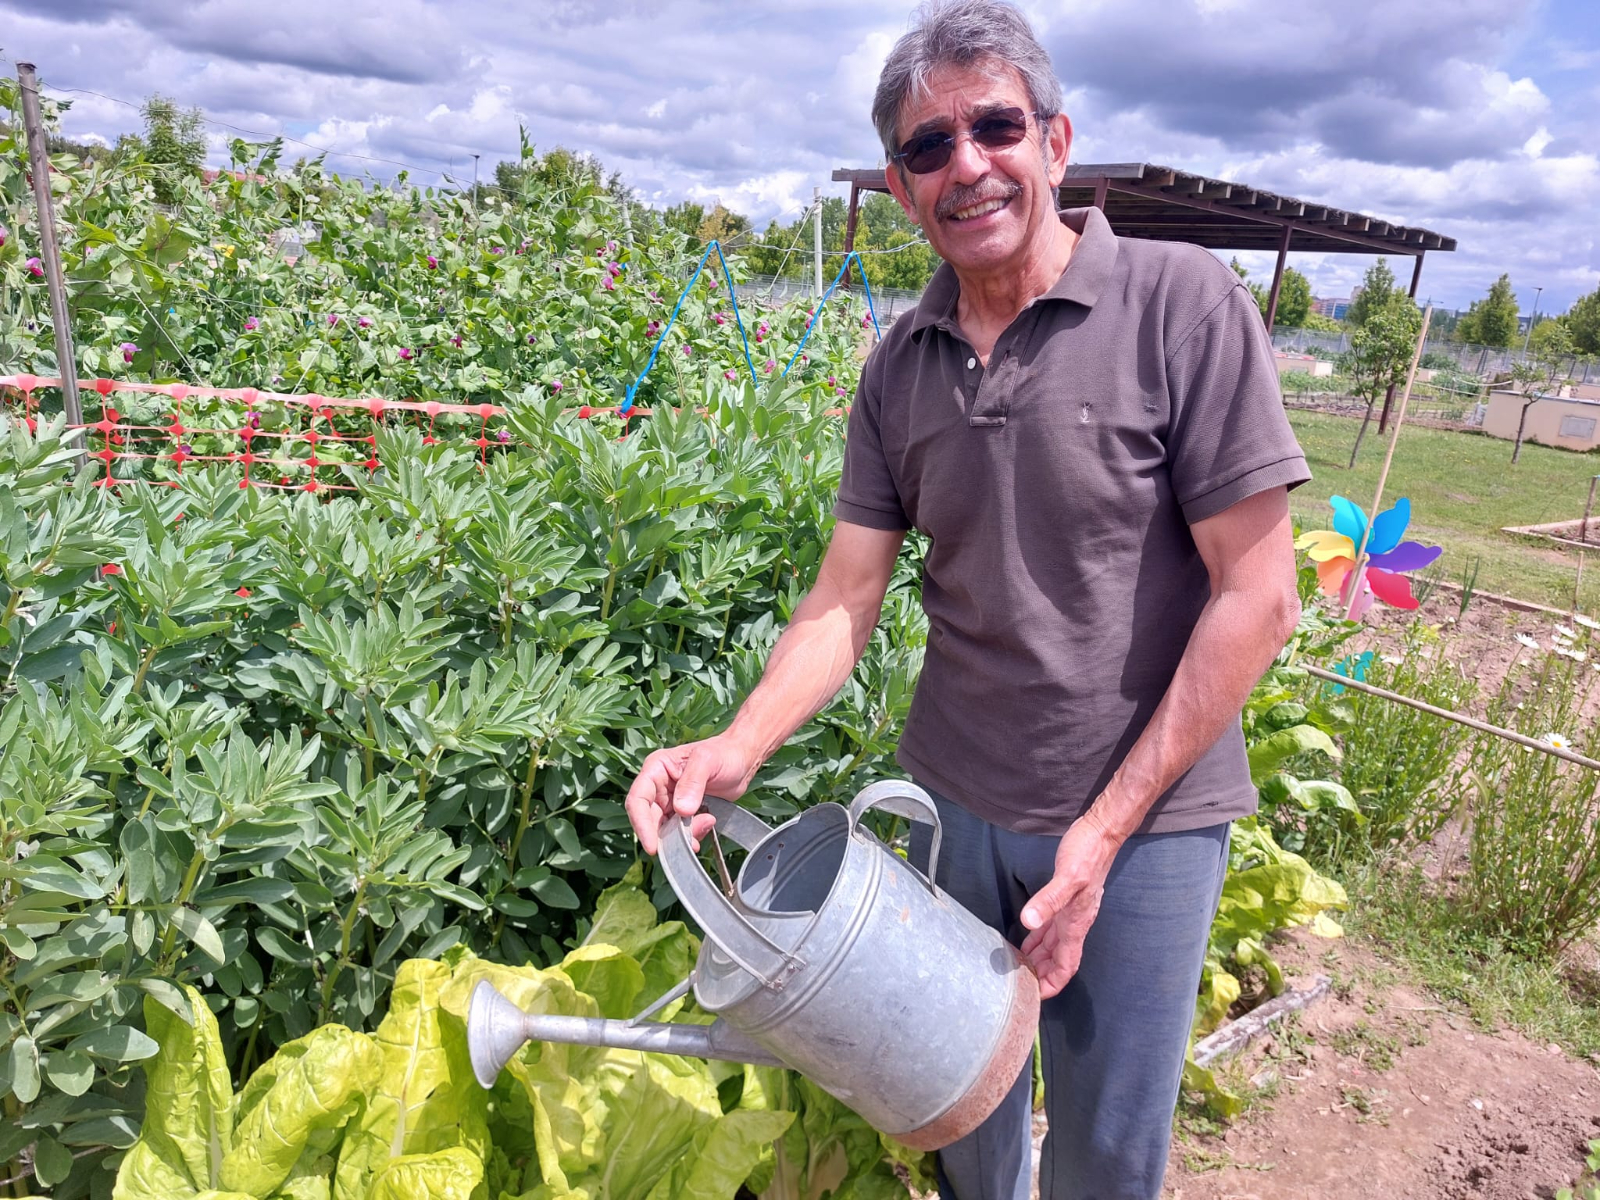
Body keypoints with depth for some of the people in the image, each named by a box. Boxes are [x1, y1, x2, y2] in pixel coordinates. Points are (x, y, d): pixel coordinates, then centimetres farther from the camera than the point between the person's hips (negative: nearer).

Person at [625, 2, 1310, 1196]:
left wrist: (1106, 827, -14)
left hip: (1145, 818, -3)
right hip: (954, 802, 4)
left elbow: (1257, 595, -14)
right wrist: (737, 749, -18)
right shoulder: (899, 366, 0)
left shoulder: (1184, 304, -14)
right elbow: (845, 598, -1)